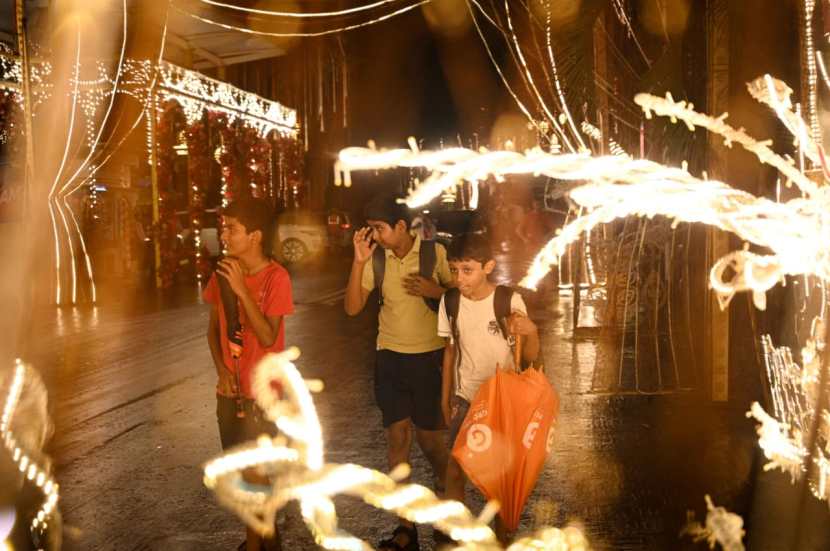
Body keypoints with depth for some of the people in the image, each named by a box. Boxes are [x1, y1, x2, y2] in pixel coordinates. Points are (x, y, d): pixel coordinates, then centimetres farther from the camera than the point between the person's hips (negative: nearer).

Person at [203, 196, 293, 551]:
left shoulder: (275, 277, -15)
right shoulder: (222, 273, 1)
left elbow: (268, 337, -20)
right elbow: (214, 328, 10)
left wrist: (241, 289, -24)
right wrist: (221, 369, -5)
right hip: (230, 389, 6)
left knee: (253, 474, -4)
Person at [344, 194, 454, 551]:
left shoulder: (435, 253, -10)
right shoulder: (376, 259, -3)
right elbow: (352, 308, -7)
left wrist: (435, 290, -20)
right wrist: (359, 261, -16)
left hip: (429, 357, -3)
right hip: (389, 358, 3)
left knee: (429, 439, 5)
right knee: (397, 440, 5)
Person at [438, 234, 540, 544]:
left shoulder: (509, 301, -17)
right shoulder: (449, 302, -8)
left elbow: (530, 357, -12)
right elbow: (450, 351, 5)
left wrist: (531, 332, -33)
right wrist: (445, 398, 9)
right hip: (465, 398, 2)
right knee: (455, 469, 1)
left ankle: (501, 535, 27)